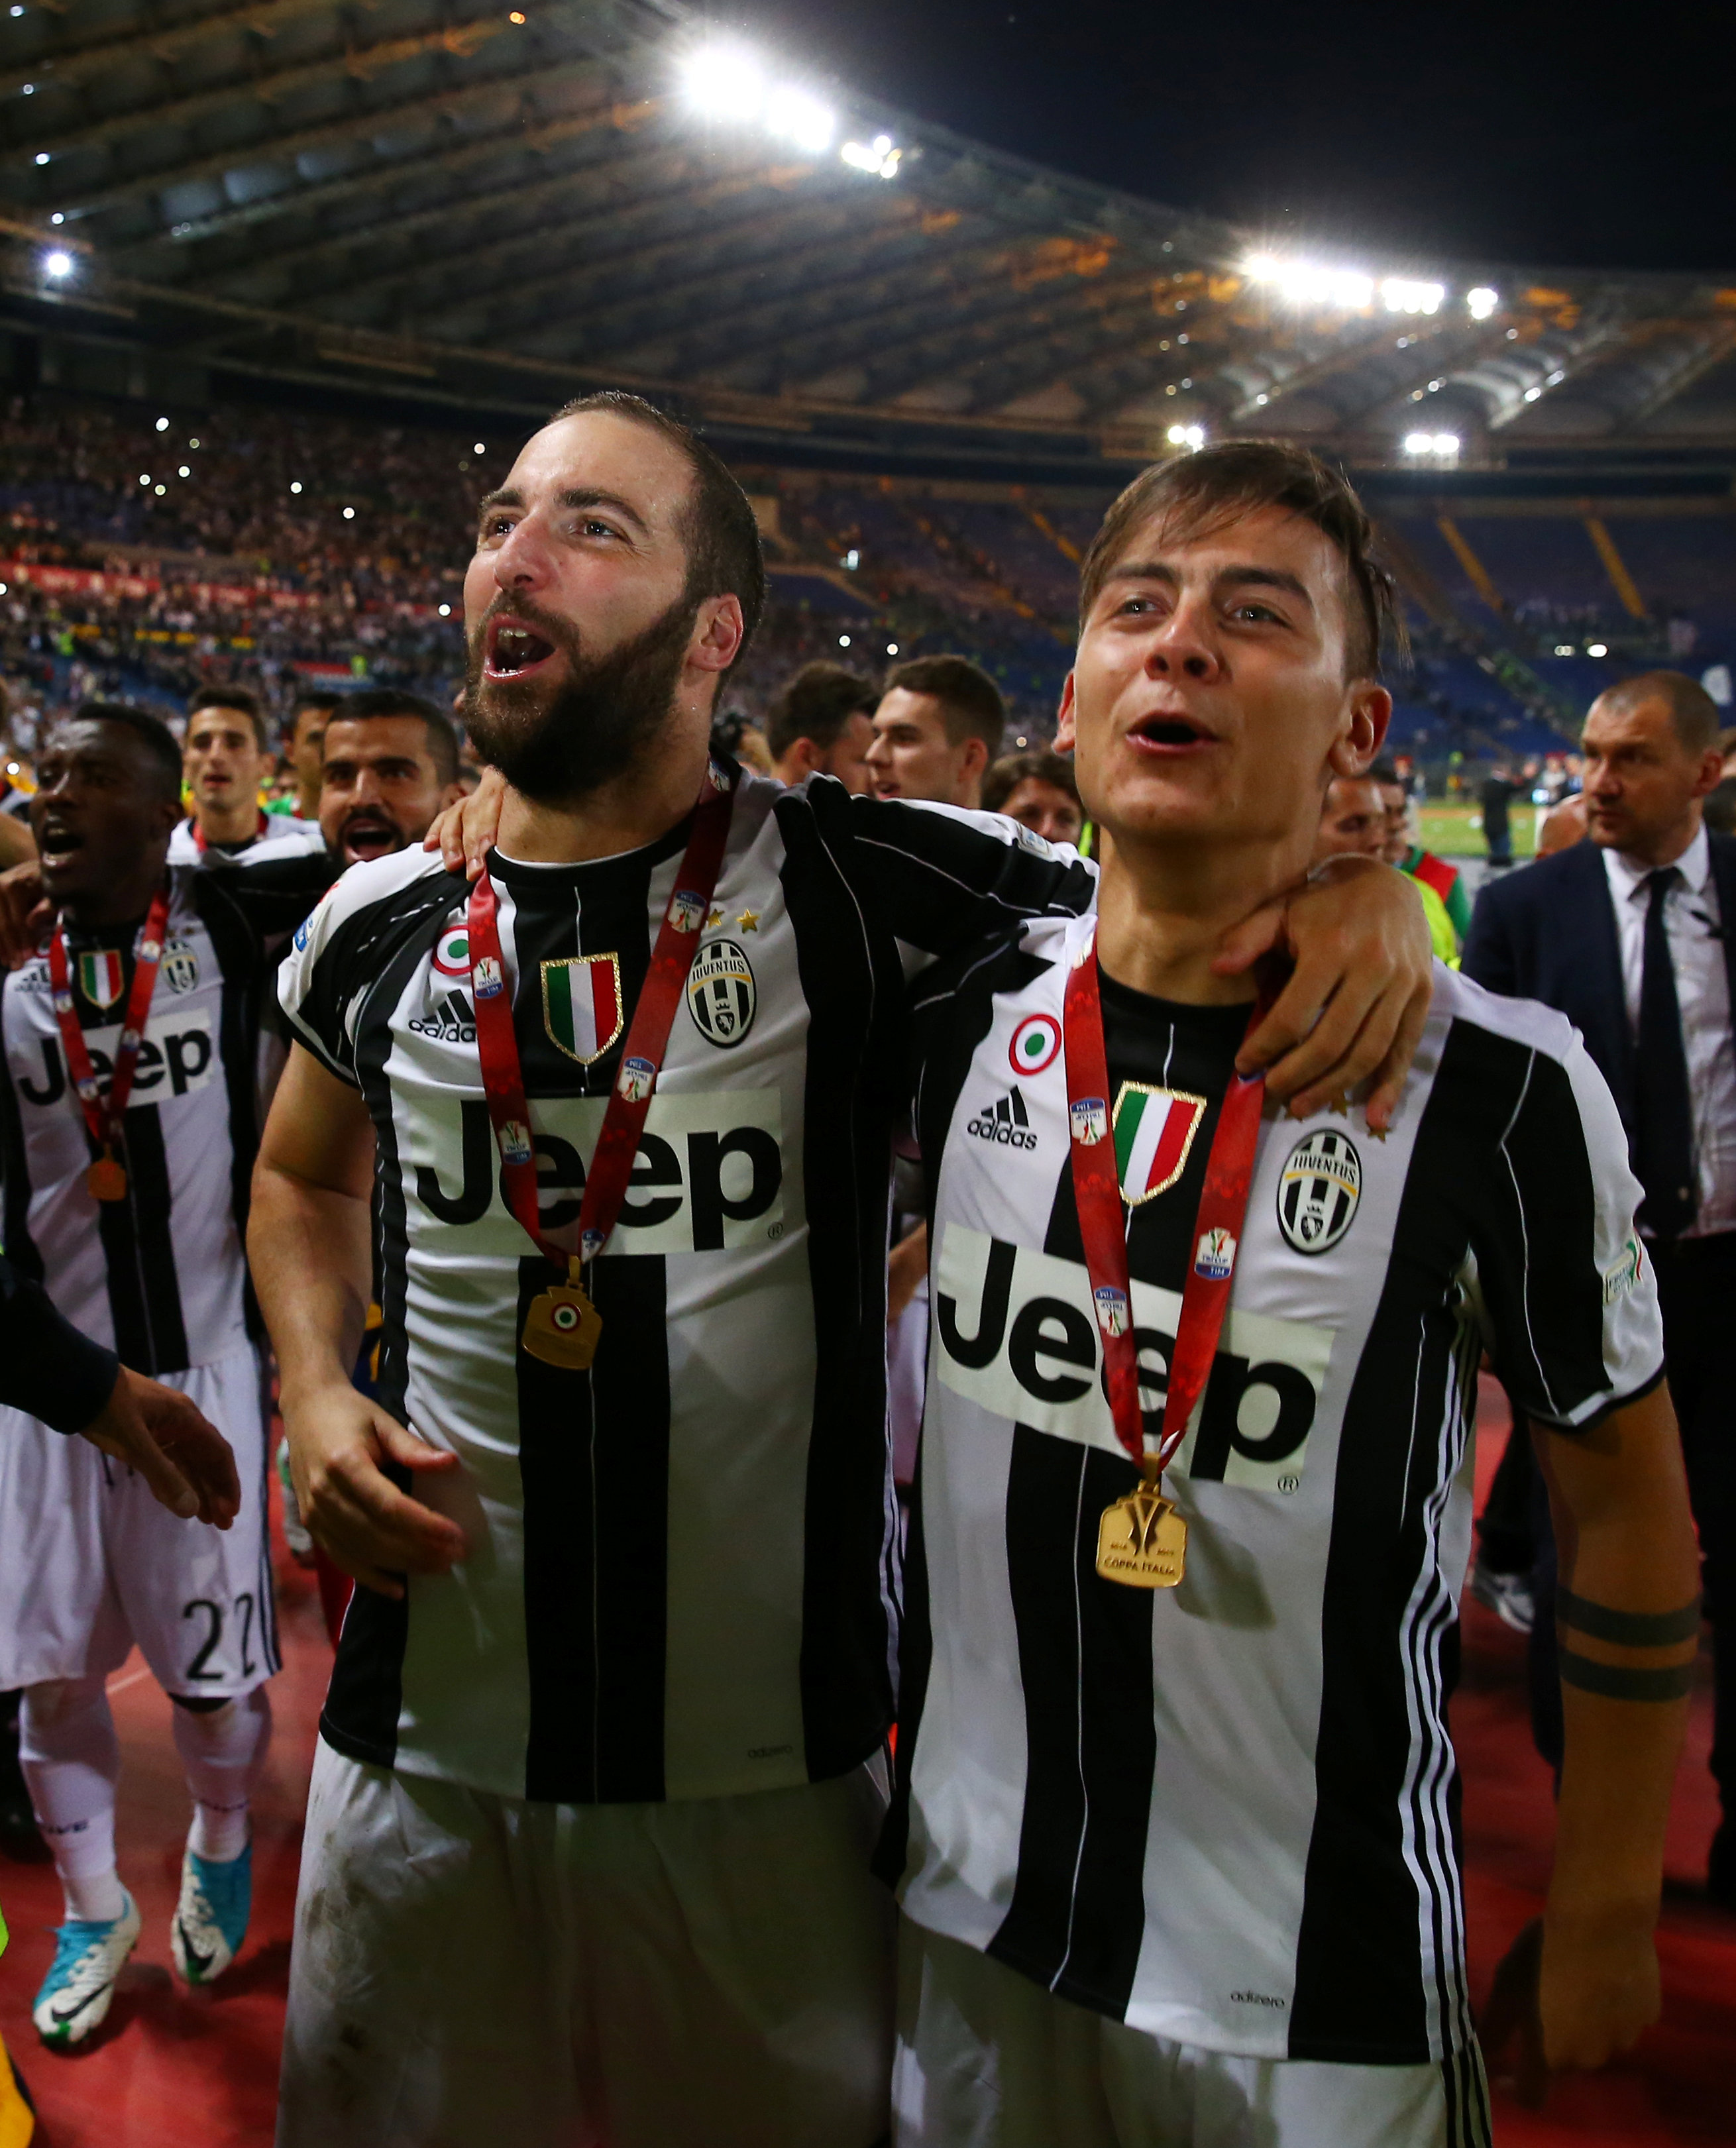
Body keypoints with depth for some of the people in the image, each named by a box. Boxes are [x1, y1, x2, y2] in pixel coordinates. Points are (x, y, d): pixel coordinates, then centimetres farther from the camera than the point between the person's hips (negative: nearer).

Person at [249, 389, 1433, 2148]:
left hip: (775, 1758, -2)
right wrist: (315, 1396, 3)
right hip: (423, 1743, 3)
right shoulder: (379, 931, 0)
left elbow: (1193, 915, -2)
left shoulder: (866, 887, -12)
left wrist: (1358, 885, -24)